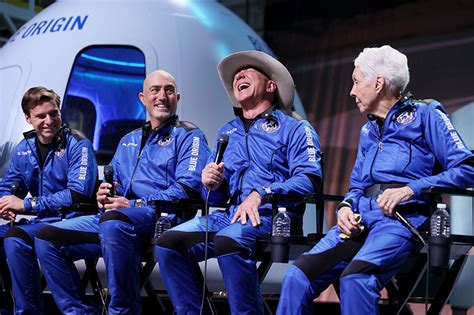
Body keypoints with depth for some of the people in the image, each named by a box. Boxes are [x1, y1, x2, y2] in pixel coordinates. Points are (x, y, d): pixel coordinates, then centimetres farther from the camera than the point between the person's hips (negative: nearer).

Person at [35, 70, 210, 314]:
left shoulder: (189, 136, 6)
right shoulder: (128, 141, 29)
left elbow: (186, 190, -9)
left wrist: (134, 205, -16)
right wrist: (104, 195, 1)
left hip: (162, 218, -7)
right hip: (115, 216, 7)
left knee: (113, 222, -41)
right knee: (47, 238, -9)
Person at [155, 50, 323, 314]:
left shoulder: (294, 129, 9)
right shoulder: (227, 132, 27)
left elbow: (309, 179, -8)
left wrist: (260, 195, -20)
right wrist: (212, 185, 0)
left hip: (272, 214, -6)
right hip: (229, 214, 6)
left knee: (227, 241, -37)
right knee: (169, 242, -19)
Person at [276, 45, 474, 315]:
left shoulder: (424, 115, 7)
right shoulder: (368, 130, 28)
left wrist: (411, 190, -14)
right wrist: (346, 207, 6)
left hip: (403, 217, -6)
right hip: (362, 218, 7)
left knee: (355, 278, -35)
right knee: (298, 276, -17)